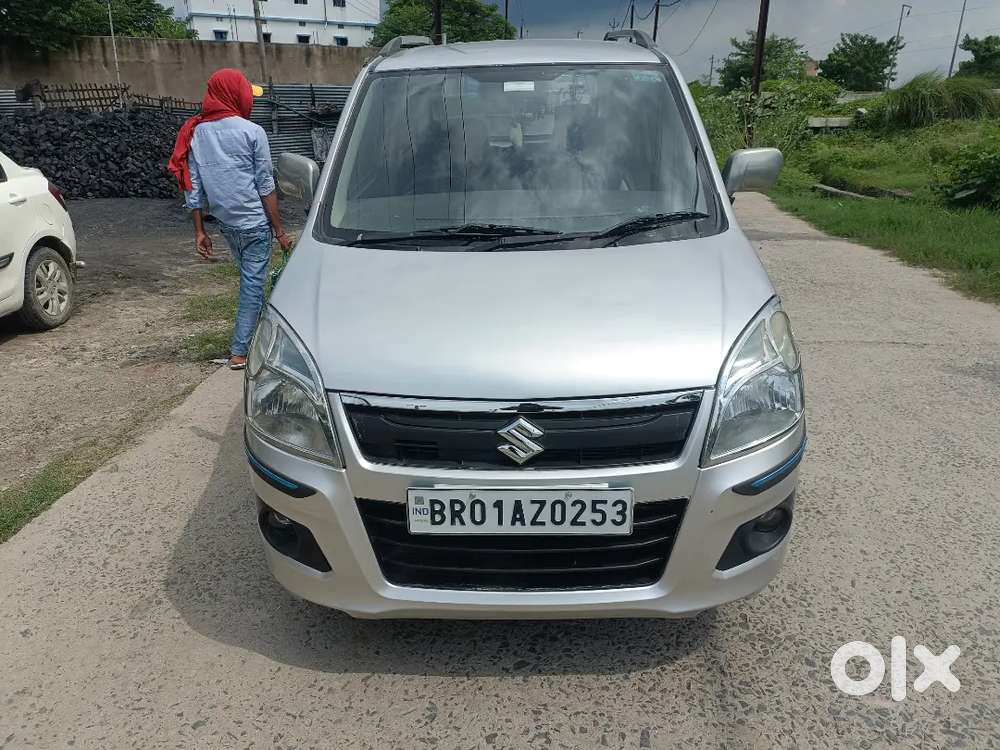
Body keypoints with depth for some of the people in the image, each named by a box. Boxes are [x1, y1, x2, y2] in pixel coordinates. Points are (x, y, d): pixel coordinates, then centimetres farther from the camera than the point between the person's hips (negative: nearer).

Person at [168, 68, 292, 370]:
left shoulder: (195, 133, 6)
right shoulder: (251, 132, -9)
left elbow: (192, 187, 4)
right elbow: (265, 186, -10)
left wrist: (199, 231, 9)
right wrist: (280, 230, -6)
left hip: (225, 223, 6)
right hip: (254, 223, -6)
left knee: (250, 279, 22)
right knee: (252, 285, 0)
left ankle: (251, 334, 34)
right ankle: (239, 352, 1)